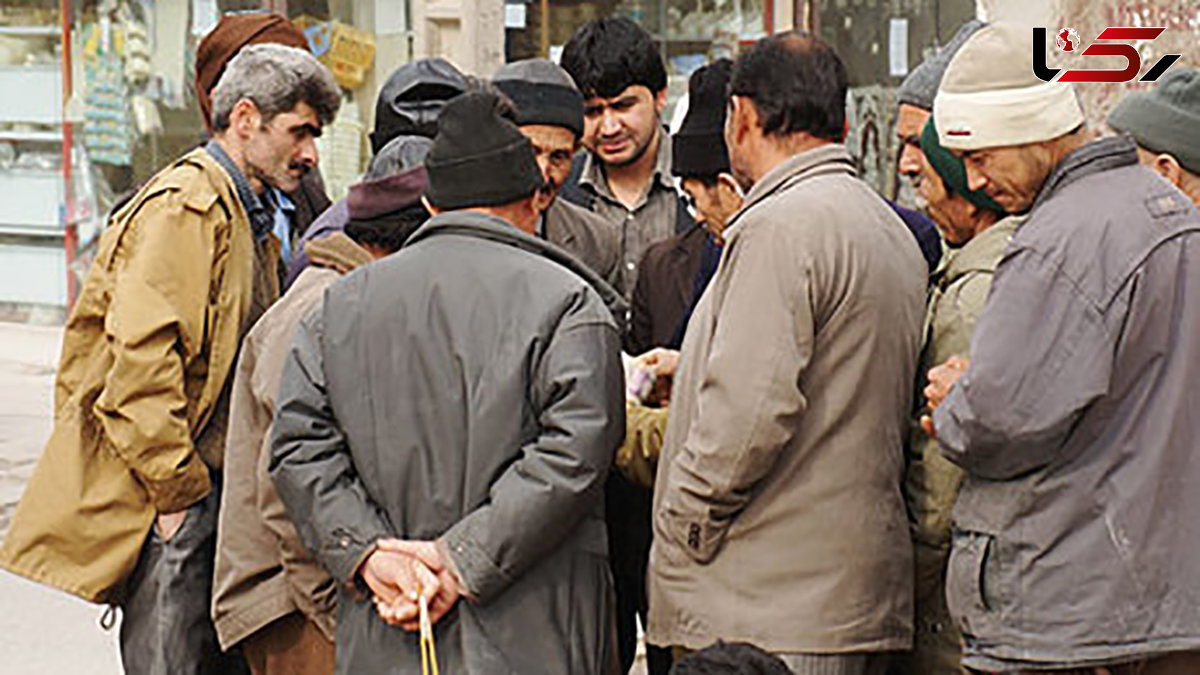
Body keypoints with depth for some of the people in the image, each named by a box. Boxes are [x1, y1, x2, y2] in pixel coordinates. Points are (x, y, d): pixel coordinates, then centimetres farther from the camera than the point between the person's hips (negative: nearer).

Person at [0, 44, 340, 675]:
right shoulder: (184, 206, -12)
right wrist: (177, 491, -18)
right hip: (168, 504, -10)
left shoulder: (249, 220, 20)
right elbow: (139, 355, -21)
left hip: (209, 493, 10)